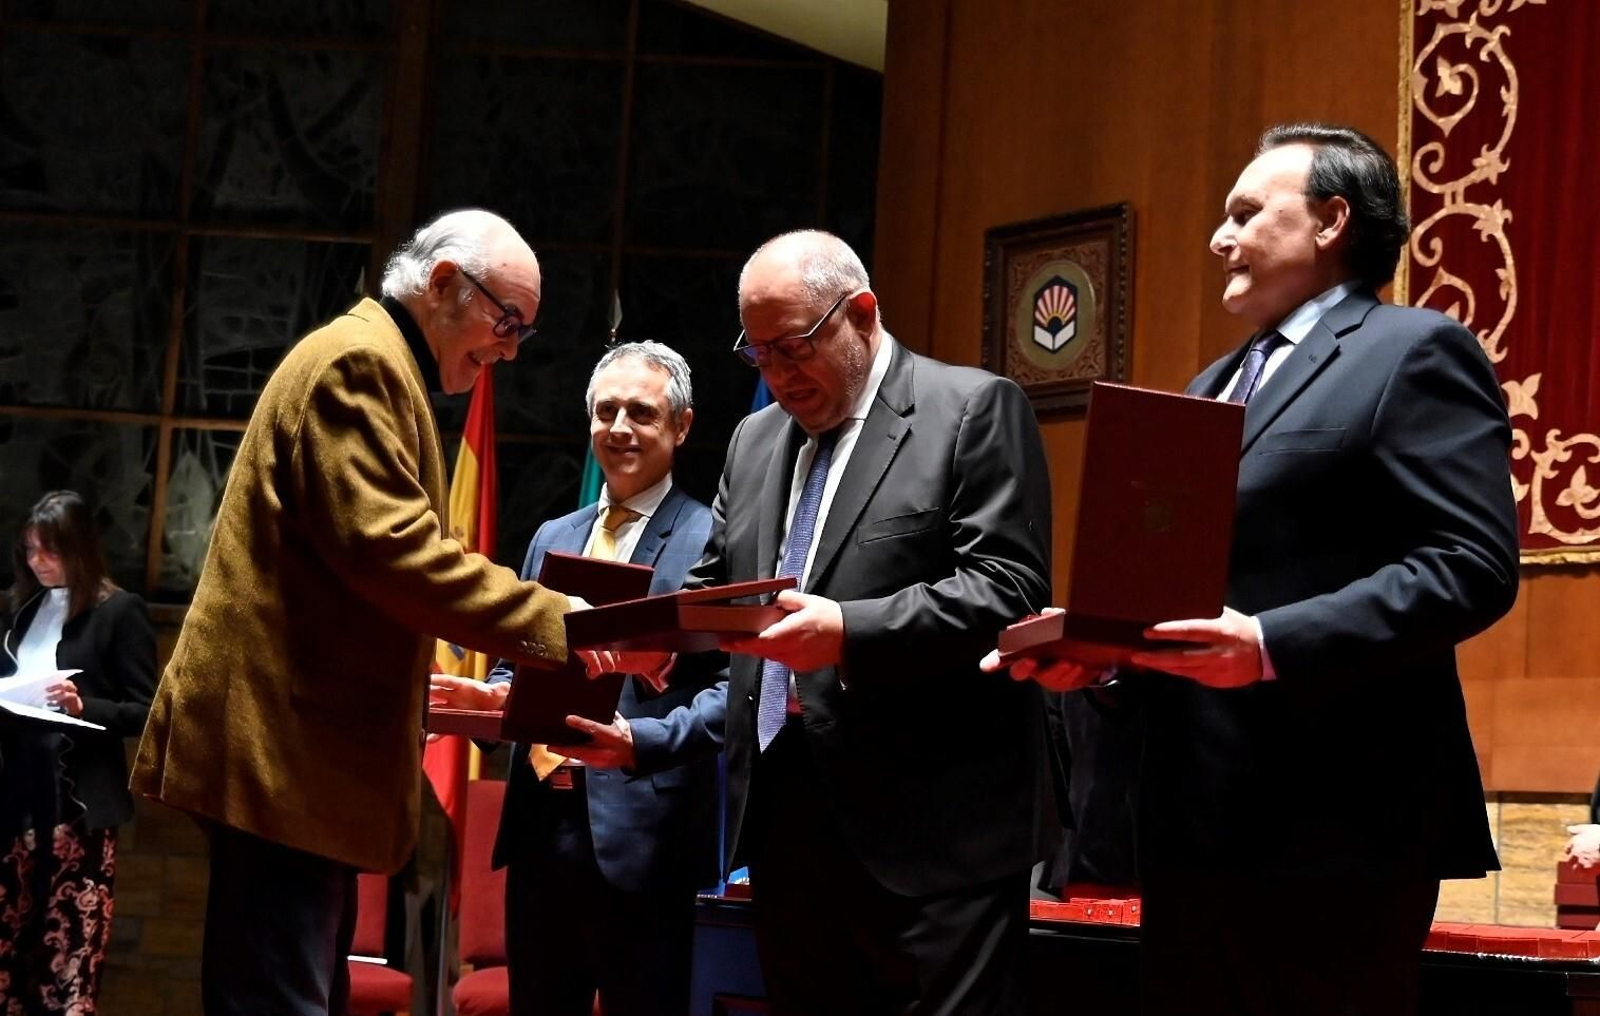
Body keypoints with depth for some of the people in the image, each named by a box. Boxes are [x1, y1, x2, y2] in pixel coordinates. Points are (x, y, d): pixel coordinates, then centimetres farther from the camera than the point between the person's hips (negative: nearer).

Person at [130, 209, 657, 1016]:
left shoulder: (381, 367, 23)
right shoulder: (359, 360, -10)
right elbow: (386, 546, -22)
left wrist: (443, 692, 21)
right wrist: (550, 619, -19)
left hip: (305, 741, 11)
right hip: (285, 738, -11)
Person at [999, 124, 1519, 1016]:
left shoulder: (1414, 352, -5)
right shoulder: (1214, 386, 24)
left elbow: (1473, 565, -16)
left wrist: (1273, 645, -24)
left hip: (1327, 820, -9)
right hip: (1195, 817, 9)